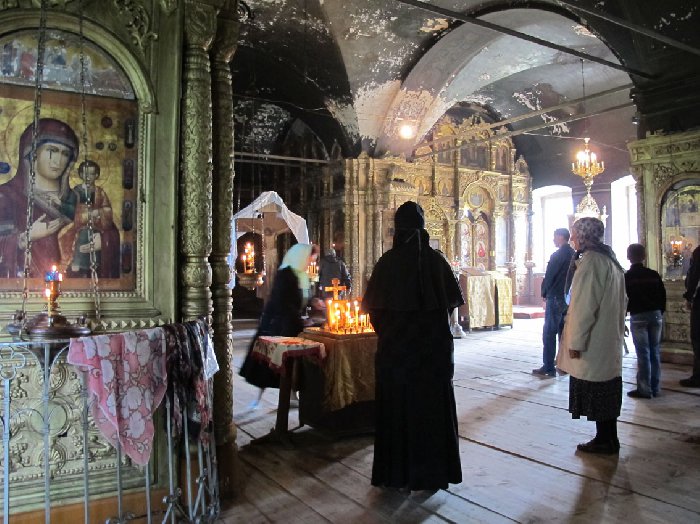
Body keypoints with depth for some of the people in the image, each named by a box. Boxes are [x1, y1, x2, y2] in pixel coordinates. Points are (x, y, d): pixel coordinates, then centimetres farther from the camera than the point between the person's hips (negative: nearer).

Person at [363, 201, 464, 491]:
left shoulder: (388, 261, -9)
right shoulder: (436, 259, -4)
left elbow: (374, 306, -4)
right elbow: (453, 299, 2)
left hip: (396, 345, -1)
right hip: (434, 344, 2)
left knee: (398, 405, 9)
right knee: (433, 403, 13)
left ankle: (399, 473, 17)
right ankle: (435, 470, 23)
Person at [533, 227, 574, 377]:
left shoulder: (557, 255, -13)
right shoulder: (574, 254, 9)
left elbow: (549, 277, -11)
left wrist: (544, 293, 4)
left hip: (556, 298, -7)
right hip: (569, 298, 7)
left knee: (549, 333, -3)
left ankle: (548, 368, -3)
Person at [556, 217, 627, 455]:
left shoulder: (590, 261, -18)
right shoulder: (610, 259, 13)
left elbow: (584, 306, -21)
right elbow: (622, 301, 19)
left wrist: (575, 342, -17)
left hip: (593, 343, -10)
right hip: (610, 340, 10)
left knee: (595, 393, 2)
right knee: (607, 392, 16)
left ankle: (605, 440, 11)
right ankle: (609, 439, 25)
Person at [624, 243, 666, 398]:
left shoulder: (627, 277, -6)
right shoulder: (654, 275, 6)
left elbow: (624, 299, -5)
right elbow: (663, 295, 10)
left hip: (638, 317, -4)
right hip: (655, 315, 4)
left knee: (643, 353, -2)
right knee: (655, 352, 9)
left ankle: (644, 389, -1)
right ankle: (655, 388, 15)